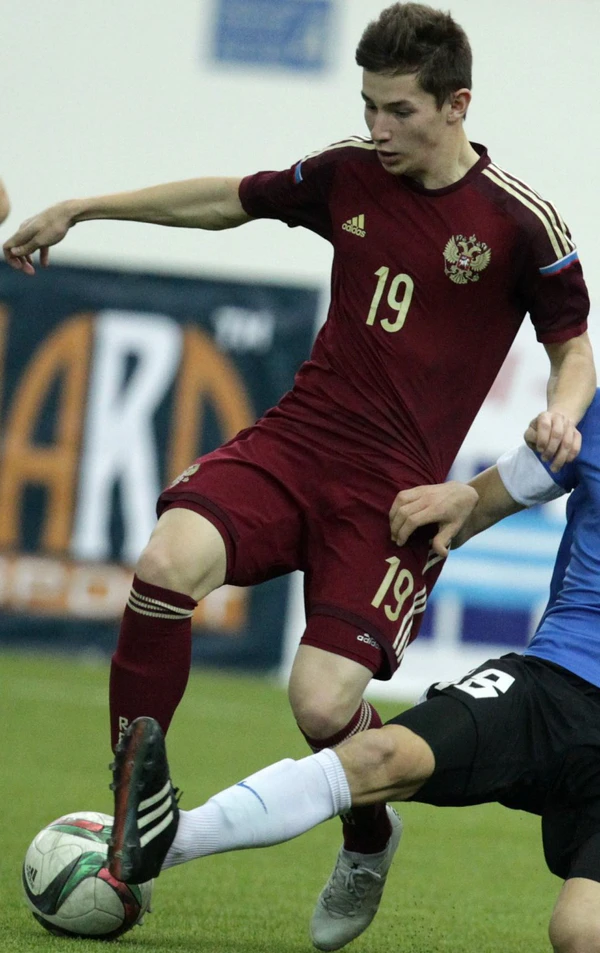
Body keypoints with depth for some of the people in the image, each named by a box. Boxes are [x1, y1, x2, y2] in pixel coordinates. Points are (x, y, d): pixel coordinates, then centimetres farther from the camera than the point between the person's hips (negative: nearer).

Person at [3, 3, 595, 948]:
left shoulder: (518, 222, -6)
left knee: (323, 704, -17)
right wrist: (77, 209, 24)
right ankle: (133, 812, -10)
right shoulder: (348, 175, 6)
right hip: (296, 438, 4)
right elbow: (227, 200, 21)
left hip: (395, 488, -4)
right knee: (167, 563, -25)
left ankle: (369, 844, 19)